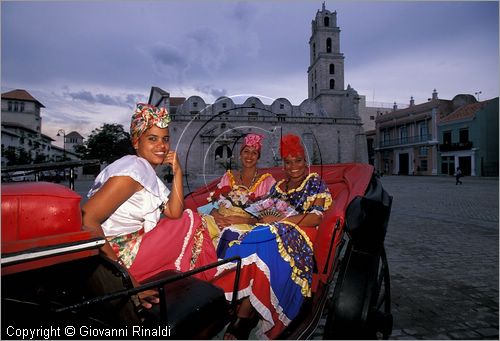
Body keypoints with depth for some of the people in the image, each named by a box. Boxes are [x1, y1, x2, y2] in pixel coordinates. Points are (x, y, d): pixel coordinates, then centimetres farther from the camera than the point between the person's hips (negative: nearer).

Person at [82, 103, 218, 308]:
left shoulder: (150, 174, 10)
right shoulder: (133, 170, -19)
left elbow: (174, 213, 2)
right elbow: (87, 220, -28)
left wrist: (177, 172, -6)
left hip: (135, 243, 9)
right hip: (120, 254, -9)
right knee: (192, 222, -3)